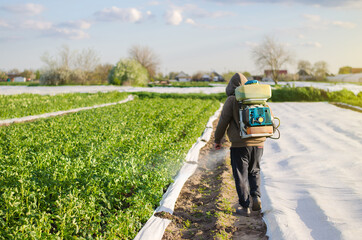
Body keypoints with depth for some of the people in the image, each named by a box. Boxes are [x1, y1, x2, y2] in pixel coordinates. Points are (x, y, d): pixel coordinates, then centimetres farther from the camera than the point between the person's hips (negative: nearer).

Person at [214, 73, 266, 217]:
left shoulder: (232, 100, -6)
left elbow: (223, 122, -7)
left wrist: (217, 140, 6)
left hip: (240, 145, -4)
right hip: (258, 143, 5)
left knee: (241, 175, 4)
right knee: (254, 171, 22)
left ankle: (245, 206, 5)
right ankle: (256, 196, 6)